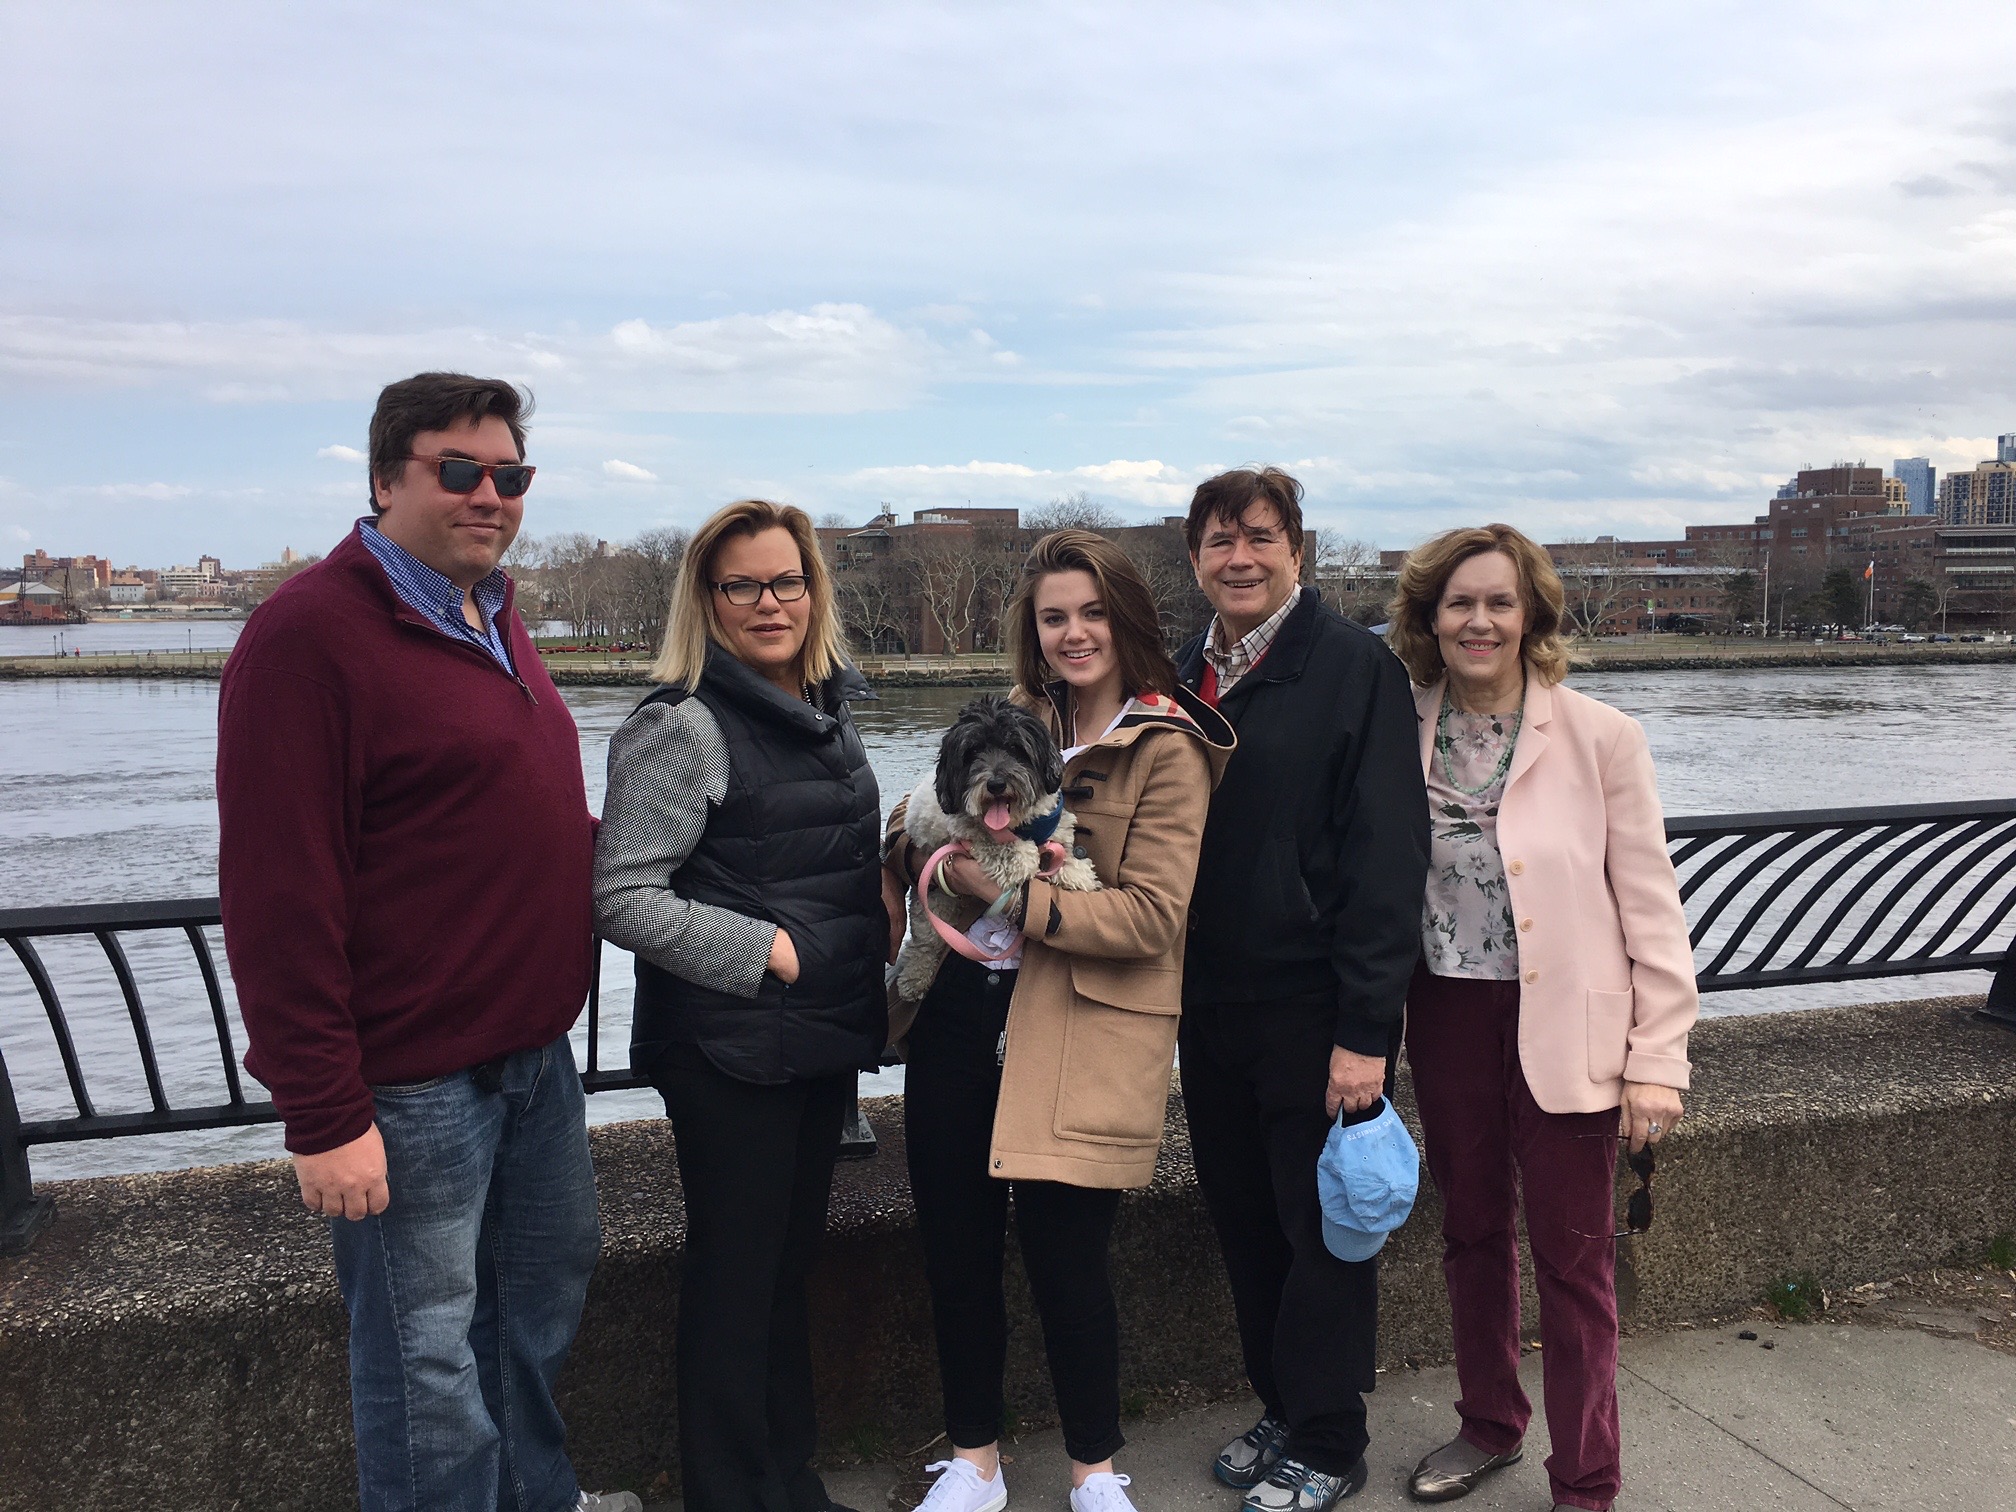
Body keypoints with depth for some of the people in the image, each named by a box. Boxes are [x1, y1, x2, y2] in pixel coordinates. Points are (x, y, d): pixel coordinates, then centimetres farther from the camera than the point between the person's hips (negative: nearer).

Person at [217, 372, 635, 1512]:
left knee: (547, 1290, 23)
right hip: (411, 1080, -9)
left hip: (535, 1051, 9)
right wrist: (324, 1114, -21)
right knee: (429, 1357, 6)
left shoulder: (496, 618, 11)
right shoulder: (312, 632, -16)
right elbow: (278, 895, -20)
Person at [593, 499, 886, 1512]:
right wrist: (767, 952, -18)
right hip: (728, 1048, -7)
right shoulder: (685, 726, -14)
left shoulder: (826, 710, 10)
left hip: (823, 1040, 7)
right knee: (735, 1274, 6)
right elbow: (623, 899, -19)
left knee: (791, 1262, 19)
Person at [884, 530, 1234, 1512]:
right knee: (955, 1247, 10)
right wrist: (927, 848, -7)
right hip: (963, 1015, 5)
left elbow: (1152, 915, -14)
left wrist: (1011, 893, -20)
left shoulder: (1166, 748, -6)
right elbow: (913, 835, 17)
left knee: (1062, 1252, 1)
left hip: (1085, 1035, -5)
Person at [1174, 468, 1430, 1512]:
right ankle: (1280, 1412, 35)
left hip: (1314, 1012, -6)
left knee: (1324, 1230, 8)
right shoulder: (1182, 678, 10)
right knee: (1245, 1227, 16)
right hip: (1209, 1007, 6)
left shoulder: (1356, 668, -9)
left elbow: (1387, 857, -14)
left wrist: (1365, 1029, -18)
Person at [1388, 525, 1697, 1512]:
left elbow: (1650, 906, -7)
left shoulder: (1601, 737, -9)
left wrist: (1658, 1059, -9)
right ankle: (1489, 1425, 40)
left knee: (1573, 1259, 6)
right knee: (1471, 1233, 19)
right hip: (1449, 1019, 4)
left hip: (1564, 1025, -3)